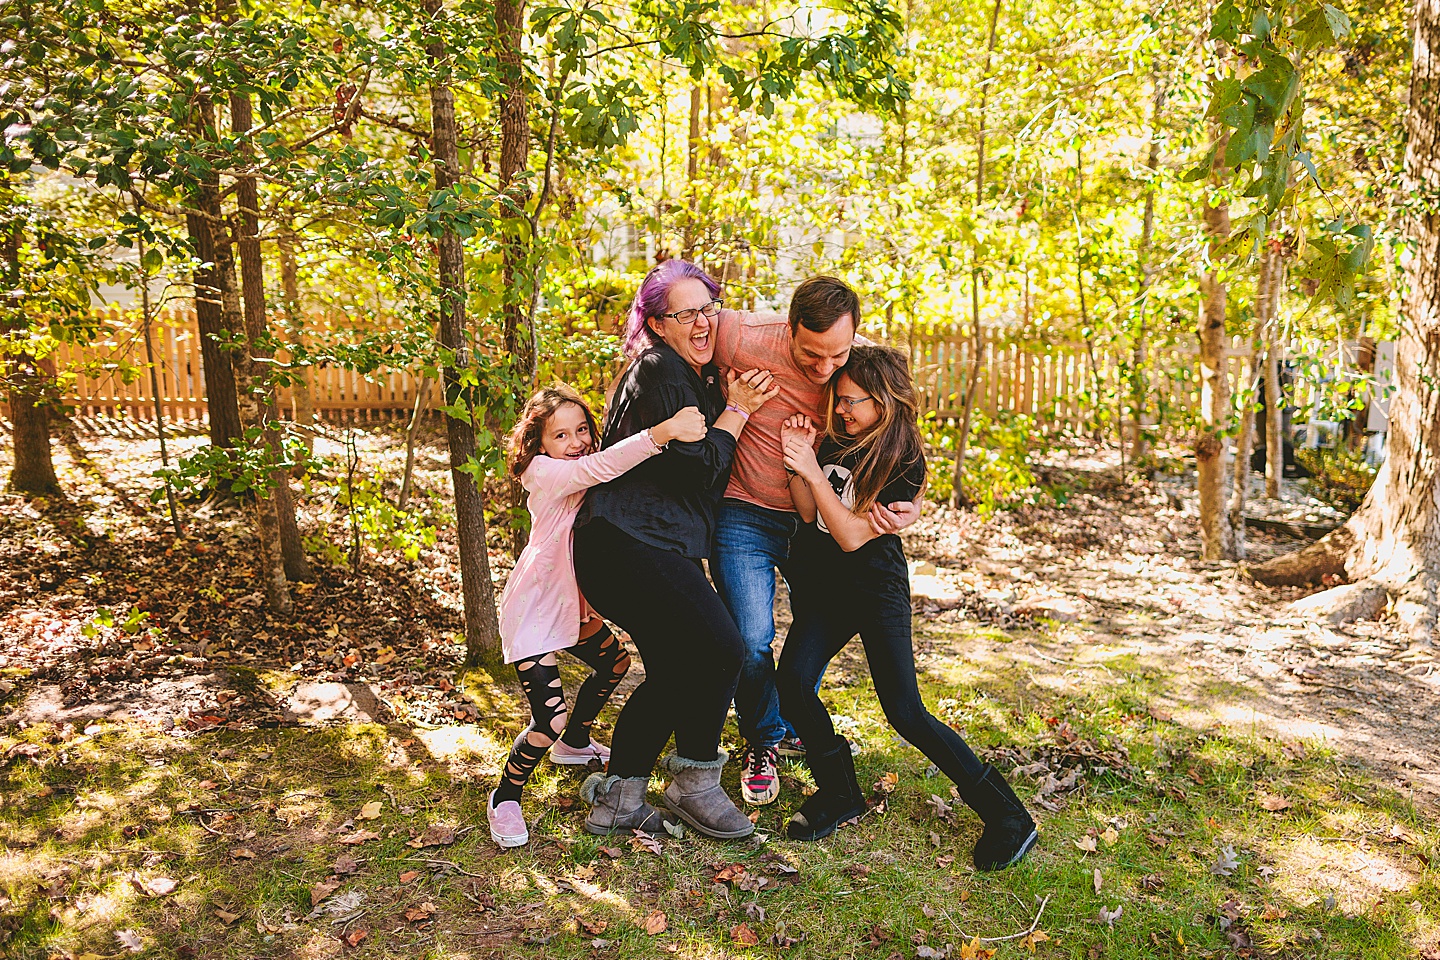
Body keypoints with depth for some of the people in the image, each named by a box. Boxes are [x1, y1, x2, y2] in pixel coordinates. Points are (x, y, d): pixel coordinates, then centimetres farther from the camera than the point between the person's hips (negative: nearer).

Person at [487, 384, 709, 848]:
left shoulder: (580, 475, 5)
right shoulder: (545, 472, -25)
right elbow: (602, 465, -41)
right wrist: (665, 430, -50)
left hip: (571, 603, 9)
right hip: (532, 614, -9)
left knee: (615, 662, 27)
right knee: (549, 721, -15)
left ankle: (574, 742, 49)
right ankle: (505, 797, 12)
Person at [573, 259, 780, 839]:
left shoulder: (705, 376, 20)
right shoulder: (657, 371, -10)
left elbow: (712, 480, 20)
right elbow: (698, 467, -15)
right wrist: (735, 410, -4)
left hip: (667, 547, 10)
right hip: (626, 542, -10)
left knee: (677, 672, 12)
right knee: (719, 649, -16)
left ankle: (615, 799, 23)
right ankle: (694, 784, 4)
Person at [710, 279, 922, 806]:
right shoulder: (747, 340, -27)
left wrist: (912, 505, -24)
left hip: (815, 517, 4)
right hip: (745, 516, -3)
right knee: (752, 642, -8)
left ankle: (794, 725, 42)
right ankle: (762, 742, 22)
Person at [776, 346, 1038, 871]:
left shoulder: (904, 461, -13)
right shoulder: (834, 439, 3)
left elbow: (854, 536, -18)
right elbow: (809, 513, 0)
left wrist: (814, 473, -24)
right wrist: (797, 461, -15)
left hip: (876, 588, -5)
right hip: (820, 587, 5)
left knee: (905, 711, -10)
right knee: (792, 681, -16)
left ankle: (1005, 814, 5)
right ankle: (839, 792, 7)